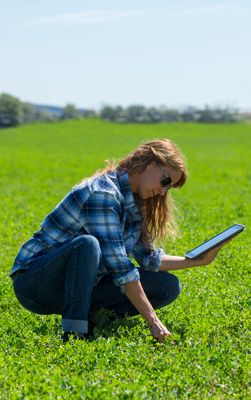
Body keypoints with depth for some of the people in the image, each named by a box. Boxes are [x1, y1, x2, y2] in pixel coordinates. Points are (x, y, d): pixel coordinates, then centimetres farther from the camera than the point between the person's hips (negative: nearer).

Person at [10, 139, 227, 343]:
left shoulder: (133, 202, 6)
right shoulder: (102, 193, -23)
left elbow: (148, 258, 11)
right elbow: (119, 266, -27)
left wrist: (198, 260, 3)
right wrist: (153, 320, -27)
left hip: (80, 285, 8)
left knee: (169, 286, -2)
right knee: (88, 244, -39)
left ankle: (89, 314, -4)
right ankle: (74, 332, -29)